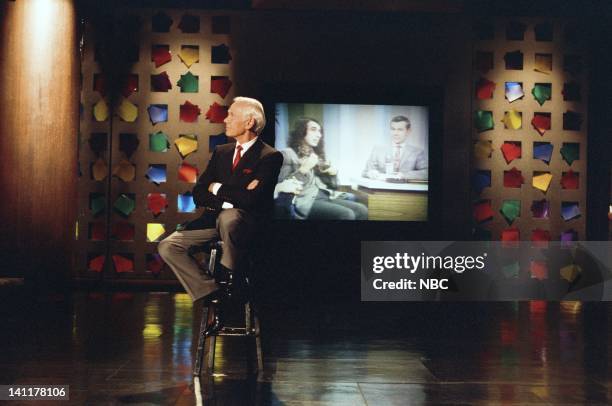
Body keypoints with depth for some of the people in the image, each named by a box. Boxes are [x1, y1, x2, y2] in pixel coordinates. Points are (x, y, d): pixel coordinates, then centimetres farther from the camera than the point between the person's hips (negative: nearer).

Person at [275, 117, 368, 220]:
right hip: (303, 201, -7)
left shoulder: (317, 155, 25)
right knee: (346, 215, -30)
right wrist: (304, 169, -14)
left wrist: (333, 173, 5)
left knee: (362, 210, -19)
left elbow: (332, 186, 26)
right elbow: (281, 186, -9)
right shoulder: (287, 154, 3)